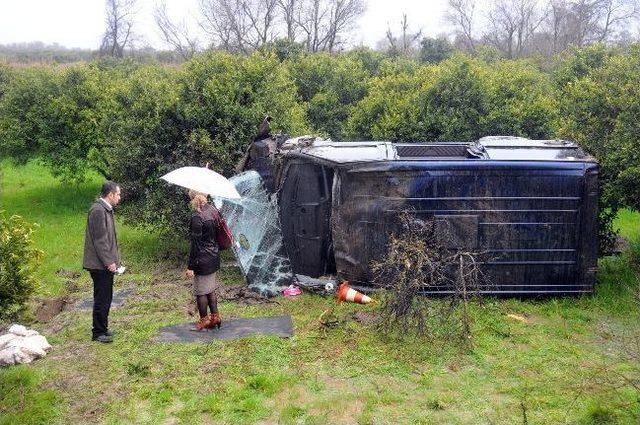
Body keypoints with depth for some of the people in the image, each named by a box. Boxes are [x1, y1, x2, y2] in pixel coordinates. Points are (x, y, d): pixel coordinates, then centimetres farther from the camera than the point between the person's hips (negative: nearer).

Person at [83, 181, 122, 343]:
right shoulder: (98, 210, -18)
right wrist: (108, 262, -19)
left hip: (106, 263, 10)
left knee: (106, 298, 17)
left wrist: (114, 259, 17)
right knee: (102, 299, -1)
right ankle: (98, 332, 9)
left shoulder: (106, 209, 14)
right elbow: (99, 240, -21)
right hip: (100, 264, -10)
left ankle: (102, 328, 28)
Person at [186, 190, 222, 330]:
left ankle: (204, 320, 19)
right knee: (211, 289, 20)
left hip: (203, 259, -8)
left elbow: (195, 244, -19)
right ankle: (215, 316, 27)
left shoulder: (197, 217, -21)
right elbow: (219, 231, 10)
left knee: (201, 291, 8)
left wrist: (191, 266, -14)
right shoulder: (213, 210, 1)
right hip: (214, 255, 8)